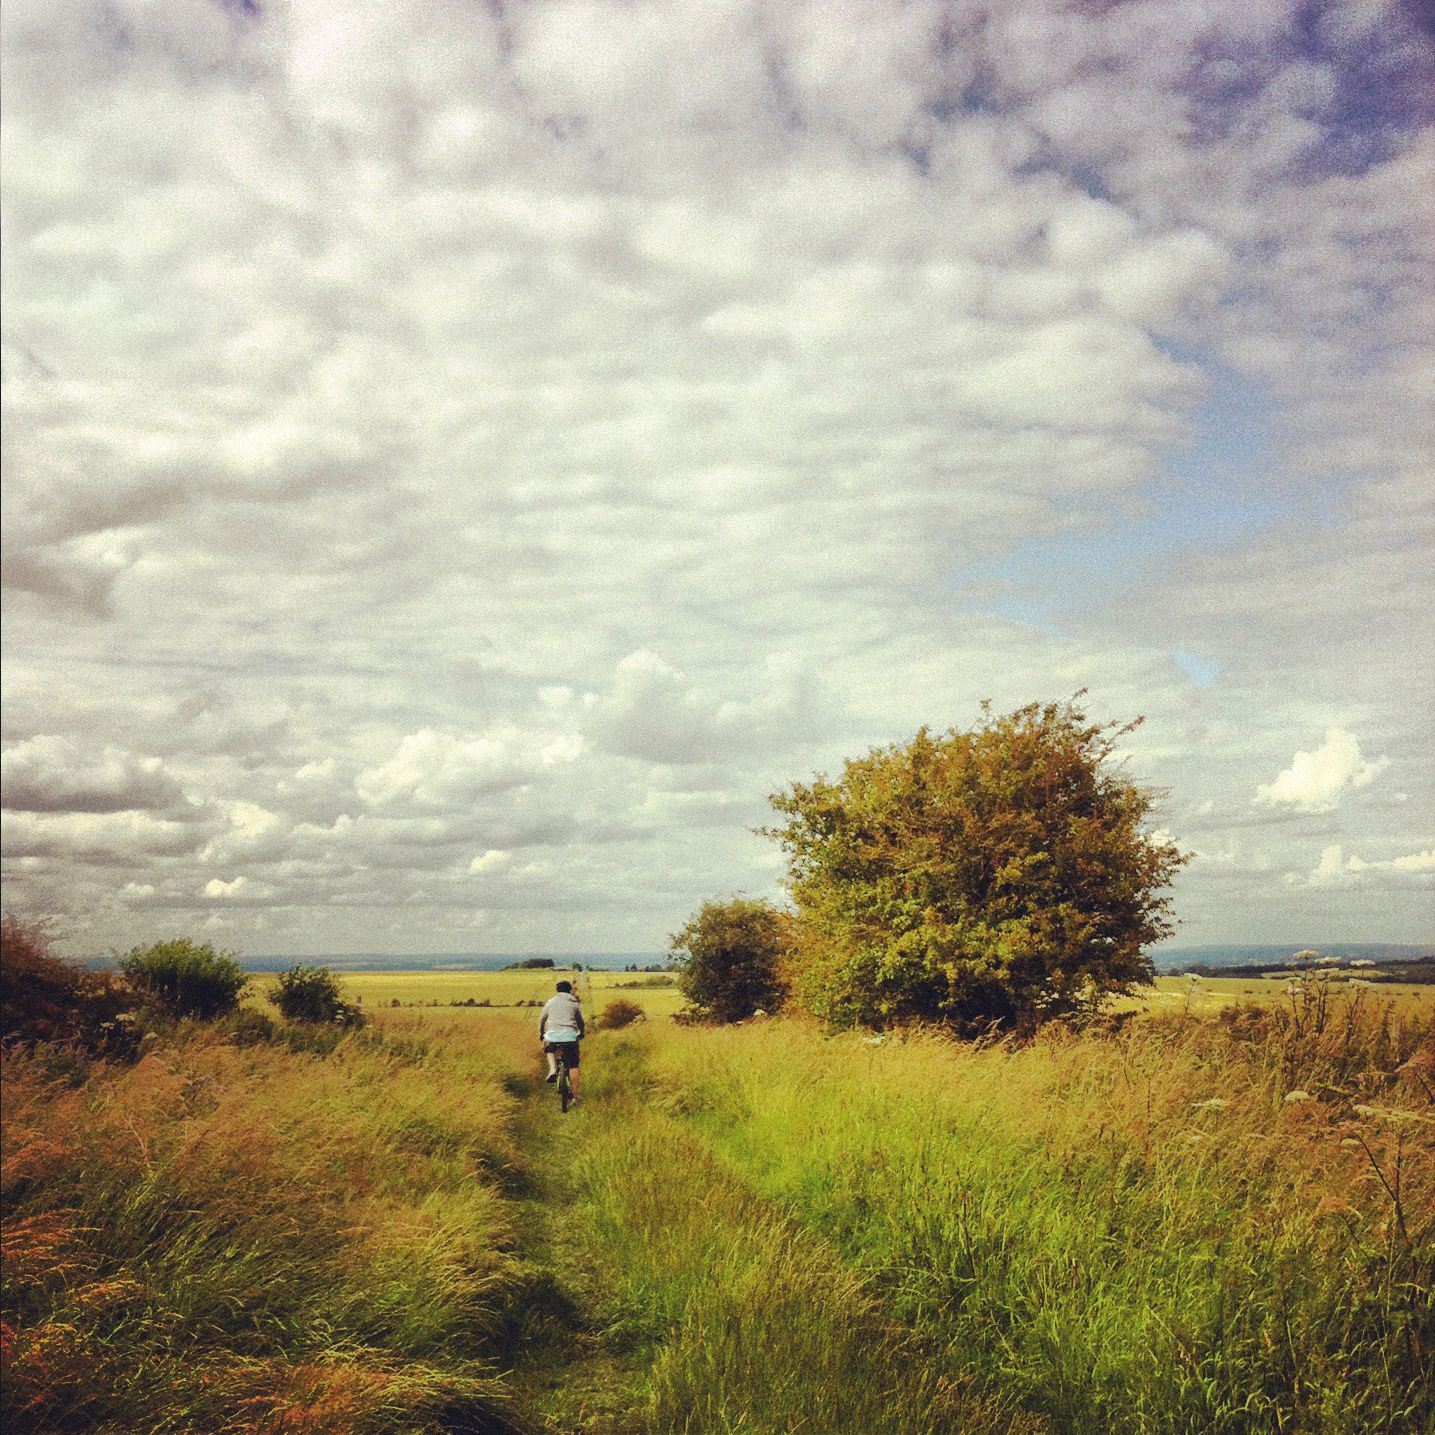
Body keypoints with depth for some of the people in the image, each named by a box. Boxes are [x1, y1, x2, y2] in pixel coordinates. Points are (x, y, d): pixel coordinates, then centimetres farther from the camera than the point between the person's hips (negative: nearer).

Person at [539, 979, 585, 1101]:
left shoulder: (550, 1002, 17)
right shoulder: (574, 1003, 15)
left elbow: (542, 1020, 25)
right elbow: (580, 1022, 24)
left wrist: (541, 1034, 40)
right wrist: (581, 1034, 43)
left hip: (553, 1036, 1)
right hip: (570, 1036, -1)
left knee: (549, 1050, 33)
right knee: (573, 1067, 8)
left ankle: (553, 1068, 6)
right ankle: (575, 1096, 4)